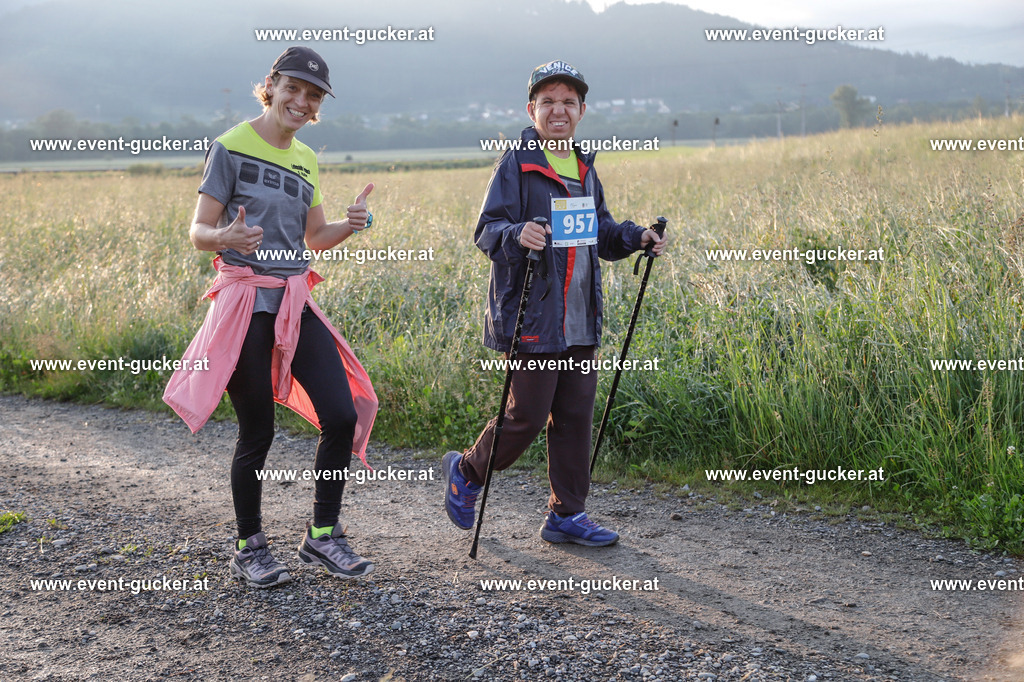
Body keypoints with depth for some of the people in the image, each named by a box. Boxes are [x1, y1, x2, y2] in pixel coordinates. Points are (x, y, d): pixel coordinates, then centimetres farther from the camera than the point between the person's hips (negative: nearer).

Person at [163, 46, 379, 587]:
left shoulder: (306, 160, 13)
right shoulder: (231, 147, -5)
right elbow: (198, 233, -7)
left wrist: (351, 224, -3)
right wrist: (227, 238, -30)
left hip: (295, 304, 6)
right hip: (246, 303, -6)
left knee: (342, 416, -4)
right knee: (257, 433, 0)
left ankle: (321, 536, 14)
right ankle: (249, 549, 20)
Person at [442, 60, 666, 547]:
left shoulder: (583, 167, 16)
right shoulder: (516, 163, -6)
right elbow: (488, 230, -12)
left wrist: (635, 237, 6)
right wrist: (517, 235, -33)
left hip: (580, 321, 7)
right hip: (533, 318, -7)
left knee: (575, 417, 8)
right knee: (528, 415, -2)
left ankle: (566, 515, 20)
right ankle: (465, 472, 24)